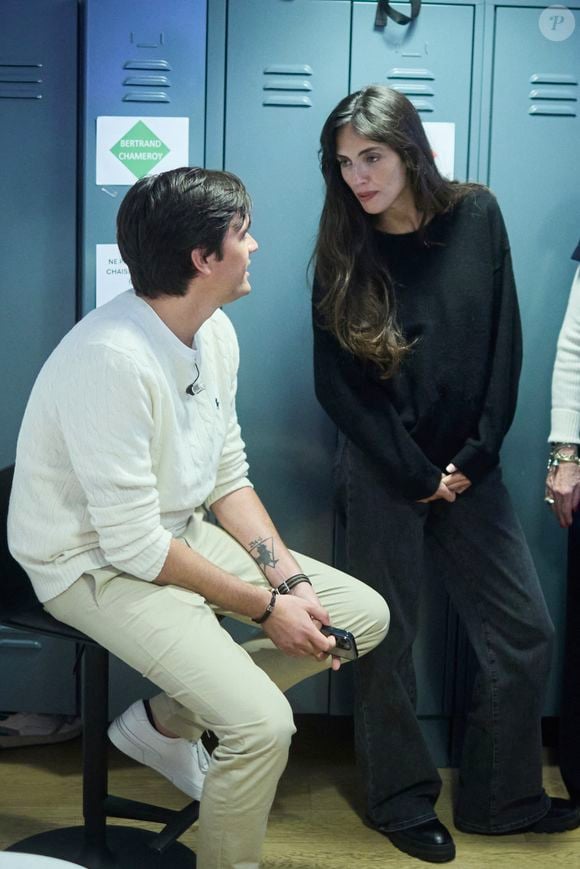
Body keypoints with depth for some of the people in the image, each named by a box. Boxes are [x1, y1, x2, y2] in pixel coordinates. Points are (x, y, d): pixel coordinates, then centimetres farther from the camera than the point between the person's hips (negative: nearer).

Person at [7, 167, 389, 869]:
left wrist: (290, 578, -6)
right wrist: (266, 608, -17)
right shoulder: (112, 360, -28)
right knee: (262, 725, -25)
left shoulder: (215, 332, -1)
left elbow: (228, 479, 6)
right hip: (96, 565, -9)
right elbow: (134, 545, -25)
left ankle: (164, 723, 12)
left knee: (363, 615, 4)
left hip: (179, 532, 9)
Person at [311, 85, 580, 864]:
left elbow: (504, 345, -1)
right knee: (387, 641, 5)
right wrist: (416, 473, -10)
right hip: (382, 475, -2)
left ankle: (503, 797, 25)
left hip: (469, 470, 3)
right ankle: (403, 803, 26)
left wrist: (476, 455, -8)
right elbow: (336, 384, -6)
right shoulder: (345, 253, -6)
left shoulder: (477, 217, -2)